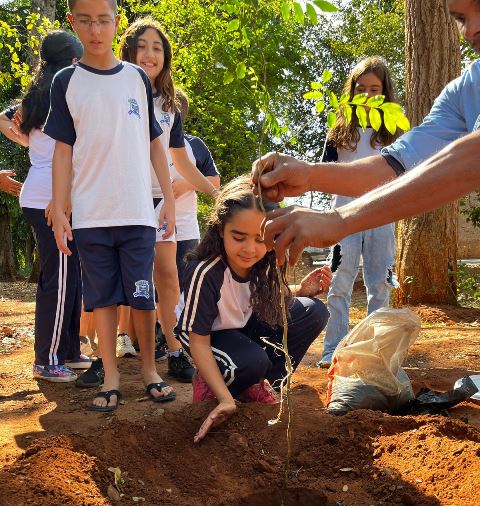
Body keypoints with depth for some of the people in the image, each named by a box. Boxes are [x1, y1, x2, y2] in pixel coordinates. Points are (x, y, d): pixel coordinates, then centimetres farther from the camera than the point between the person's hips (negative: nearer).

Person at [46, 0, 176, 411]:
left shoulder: (137, 79, 7)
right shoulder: (66, 82, 5)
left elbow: (154, 143, 9)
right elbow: (64, 150, 3)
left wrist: (170, 198, 5)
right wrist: (59, 211, -3)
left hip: (137, 211, 0)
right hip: (90, 215, 0)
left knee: (142, 295, 3)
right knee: (102, 297, 5)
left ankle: (150, 369, 19)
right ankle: (111, 379, 14)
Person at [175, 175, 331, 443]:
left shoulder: (264, 262, -18)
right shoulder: (205, 272, -33)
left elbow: (270, 301, 3)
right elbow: (198, 342, -28)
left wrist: (302, 291, -18)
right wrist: (226, 399, -36)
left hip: (246, 324, 6)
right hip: (211, 334, -6)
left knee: (315, 312, -13)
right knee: (252, 361, -36)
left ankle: (257, 383, -1)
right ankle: (210, 383, -1)